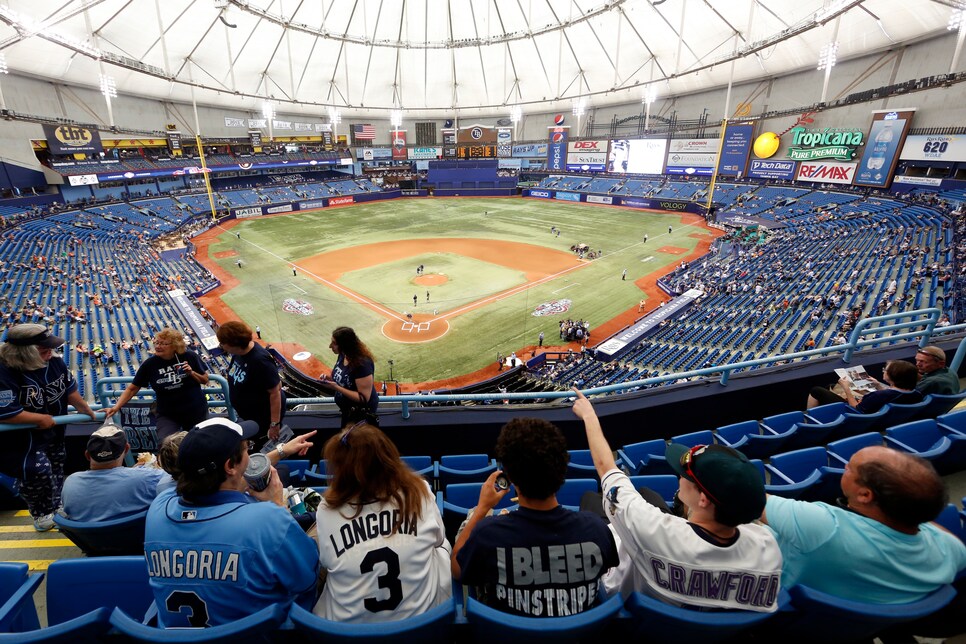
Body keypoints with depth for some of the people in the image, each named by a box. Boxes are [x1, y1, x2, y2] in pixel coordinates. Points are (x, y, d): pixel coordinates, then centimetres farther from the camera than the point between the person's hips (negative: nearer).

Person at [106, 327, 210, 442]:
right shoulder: (150, 364, -10)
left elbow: (205, 380, -2)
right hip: (168, 415, 0)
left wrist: (192, 373, -19)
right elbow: (132, 388, -2)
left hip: (196, 412, 0)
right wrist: (116, 407, -12)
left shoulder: (189, 357, -12)